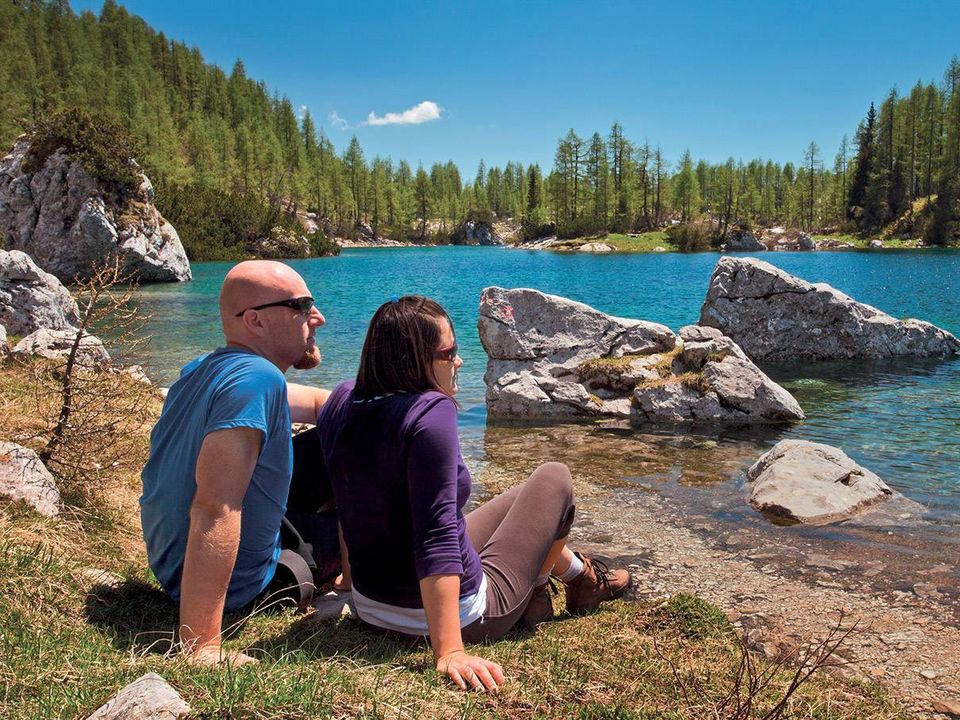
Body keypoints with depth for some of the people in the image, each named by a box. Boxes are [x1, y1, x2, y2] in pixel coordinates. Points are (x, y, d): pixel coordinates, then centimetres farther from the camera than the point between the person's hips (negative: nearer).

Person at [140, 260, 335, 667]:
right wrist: (202, 650, -40)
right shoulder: (257, 378, -30)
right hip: (230, 585, -9)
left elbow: (316, 404, 11)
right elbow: (214, 508, -38)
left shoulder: (203, 370, 2)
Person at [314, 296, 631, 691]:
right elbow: (436, 536, -33)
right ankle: (584, 579, 38)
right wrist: (449, 652, -34)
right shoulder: (430, 411, -28)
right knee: (554, 478, 14)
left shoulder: (341, 403, -5)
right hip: (457, 613, -8)